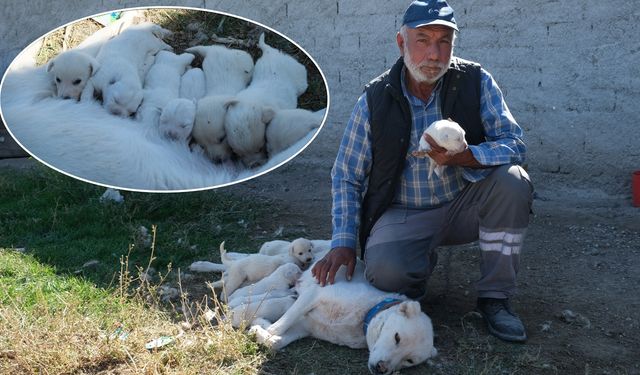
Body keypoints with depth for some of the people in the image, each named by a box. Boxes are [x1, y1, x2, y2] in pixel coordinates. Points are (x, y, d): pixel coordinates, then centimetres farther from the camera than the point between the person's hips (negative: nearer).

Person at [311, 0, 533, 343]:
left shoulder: (475, 82, -7)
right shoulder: (375, 99, -8)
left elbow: (514, 144, -12)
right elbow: (346, 176, -2)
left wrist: (461, 156, -32)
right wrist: (343, 242, -11)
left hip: (462, 205, 2)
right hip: (403, 213, -1)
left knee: (512, 181, -28)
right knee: (384, 271, -31)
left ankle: (495, 296, -9)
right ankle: (423, 262, 10)